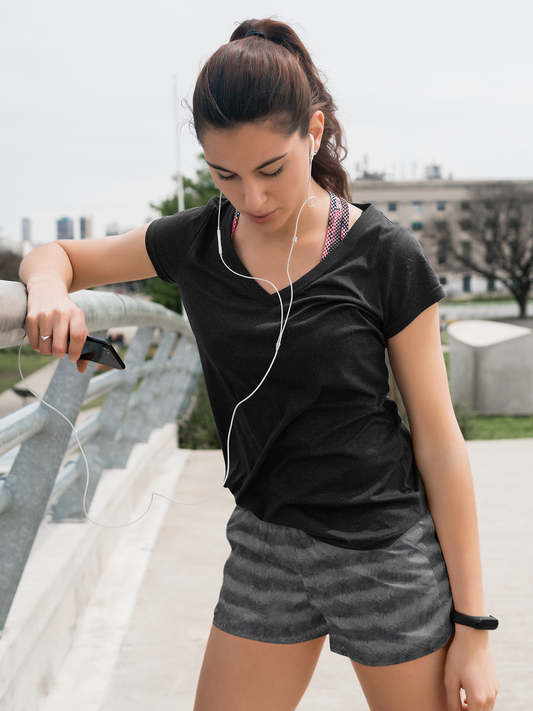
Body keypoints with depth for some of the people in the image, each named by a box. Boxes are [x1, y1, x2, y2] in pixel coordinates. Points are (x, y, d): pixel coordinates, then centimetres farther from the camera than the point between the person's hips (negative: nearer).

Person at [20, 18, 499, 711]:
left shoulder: (385, 256, -13)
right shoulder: (198, 240, -2)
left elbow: (440, 445, -9)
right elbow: (54, 255, 12)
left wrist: (472, 626, -7)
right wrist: (48, 288, -14)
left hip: (388, 553, -3)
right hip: (267, 548, 4)